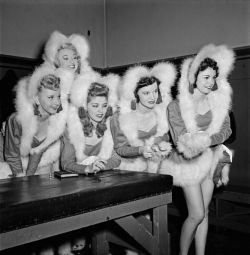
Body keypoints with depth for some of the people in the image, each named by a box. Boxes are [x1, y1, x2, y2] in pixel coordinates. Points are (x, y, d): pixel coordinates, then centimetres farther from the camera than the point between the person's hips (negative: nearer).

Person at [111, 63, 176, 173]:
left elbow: (164, 138, 10)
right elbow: (119, 149, -8)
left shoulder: (161, 111, -4)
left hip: (157, 165, 2)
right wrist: (141, 150, -26)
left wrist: (164, 145, -14)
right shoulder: (121, 117, -13)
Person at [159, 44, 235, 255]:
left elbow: (226, 129, -1)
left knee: (204, 213, 10)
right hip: (189, 162, -4)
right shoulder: (176, 106, -16)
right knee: (197, 214, -2)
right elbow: (181, 141, -17)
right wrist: (221, 150, -19)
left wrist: (208, 139, -21)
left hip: (210, 160, 4)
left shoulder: (218, 100, -3)